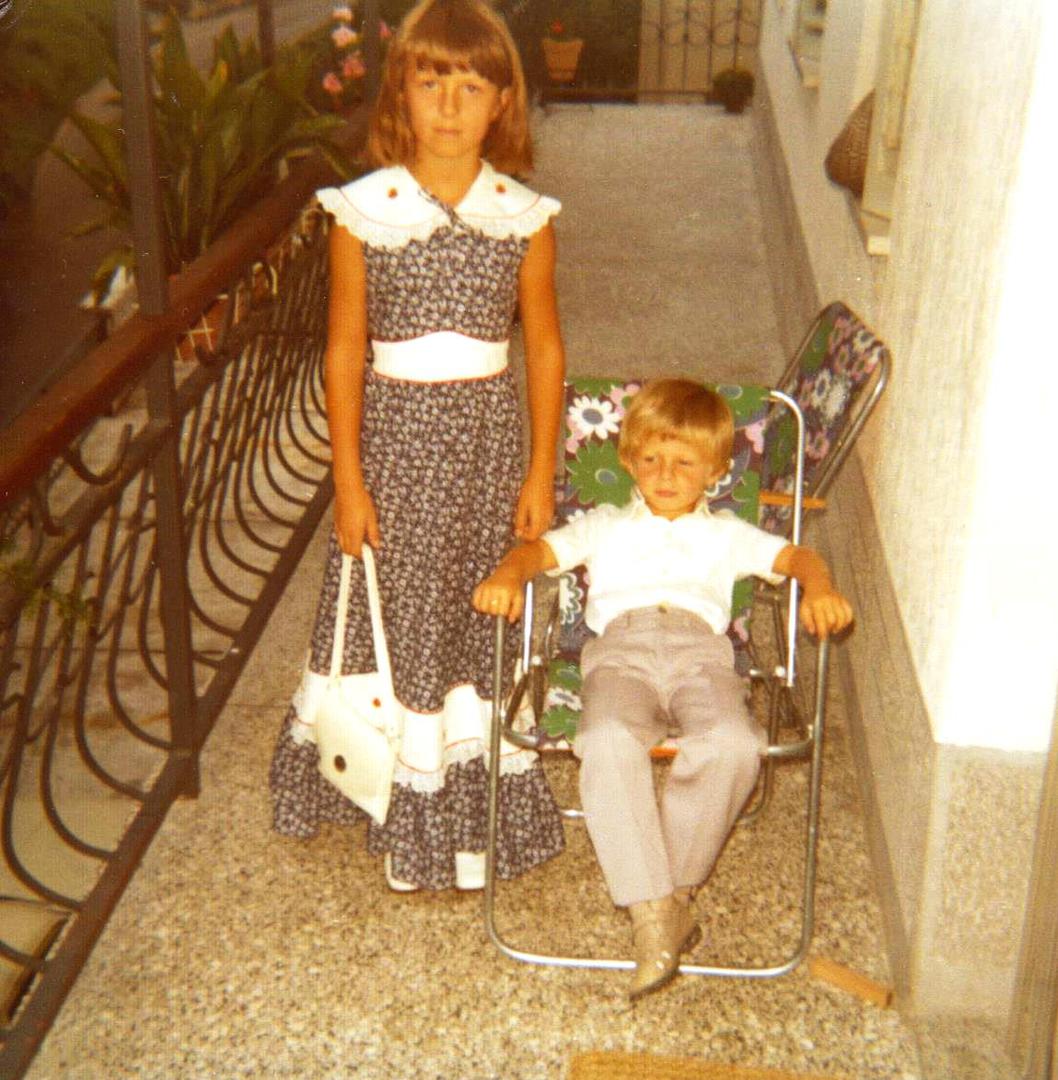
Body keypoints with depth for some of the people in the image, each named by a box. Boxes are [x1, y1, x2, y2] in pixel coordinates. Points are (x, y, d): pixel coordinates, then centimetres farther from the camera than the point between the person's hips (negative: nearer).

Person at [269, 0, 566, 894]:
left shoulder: (525, 217, -3)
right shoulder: (364, 212, -5)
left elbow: (545, 348, 3)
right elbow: (344, 351, -3)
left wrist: (541, 471, 0)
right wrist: (348, 477, -6)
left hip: (488, 433, 1)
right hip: (396, 431, 0)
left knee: (484, 610, 8)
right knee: (394, 607, 8)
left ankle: (475, 806, 27)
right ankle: (403, 802, 27)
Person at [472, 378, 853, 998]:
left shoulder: (727, 535, 33)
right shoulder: (605, 527, 33)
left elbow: (796, 557, 18)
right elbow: (542, 549, 17)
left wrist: (821, 590, -6)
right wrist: (507, 577, -7)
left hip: (700, 649, 1)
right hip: (620, 649, 0)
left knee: (734, 744, -34)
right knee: (608, 744, -36)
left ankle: (675, 883, -15)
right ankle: (652, 912, -29)